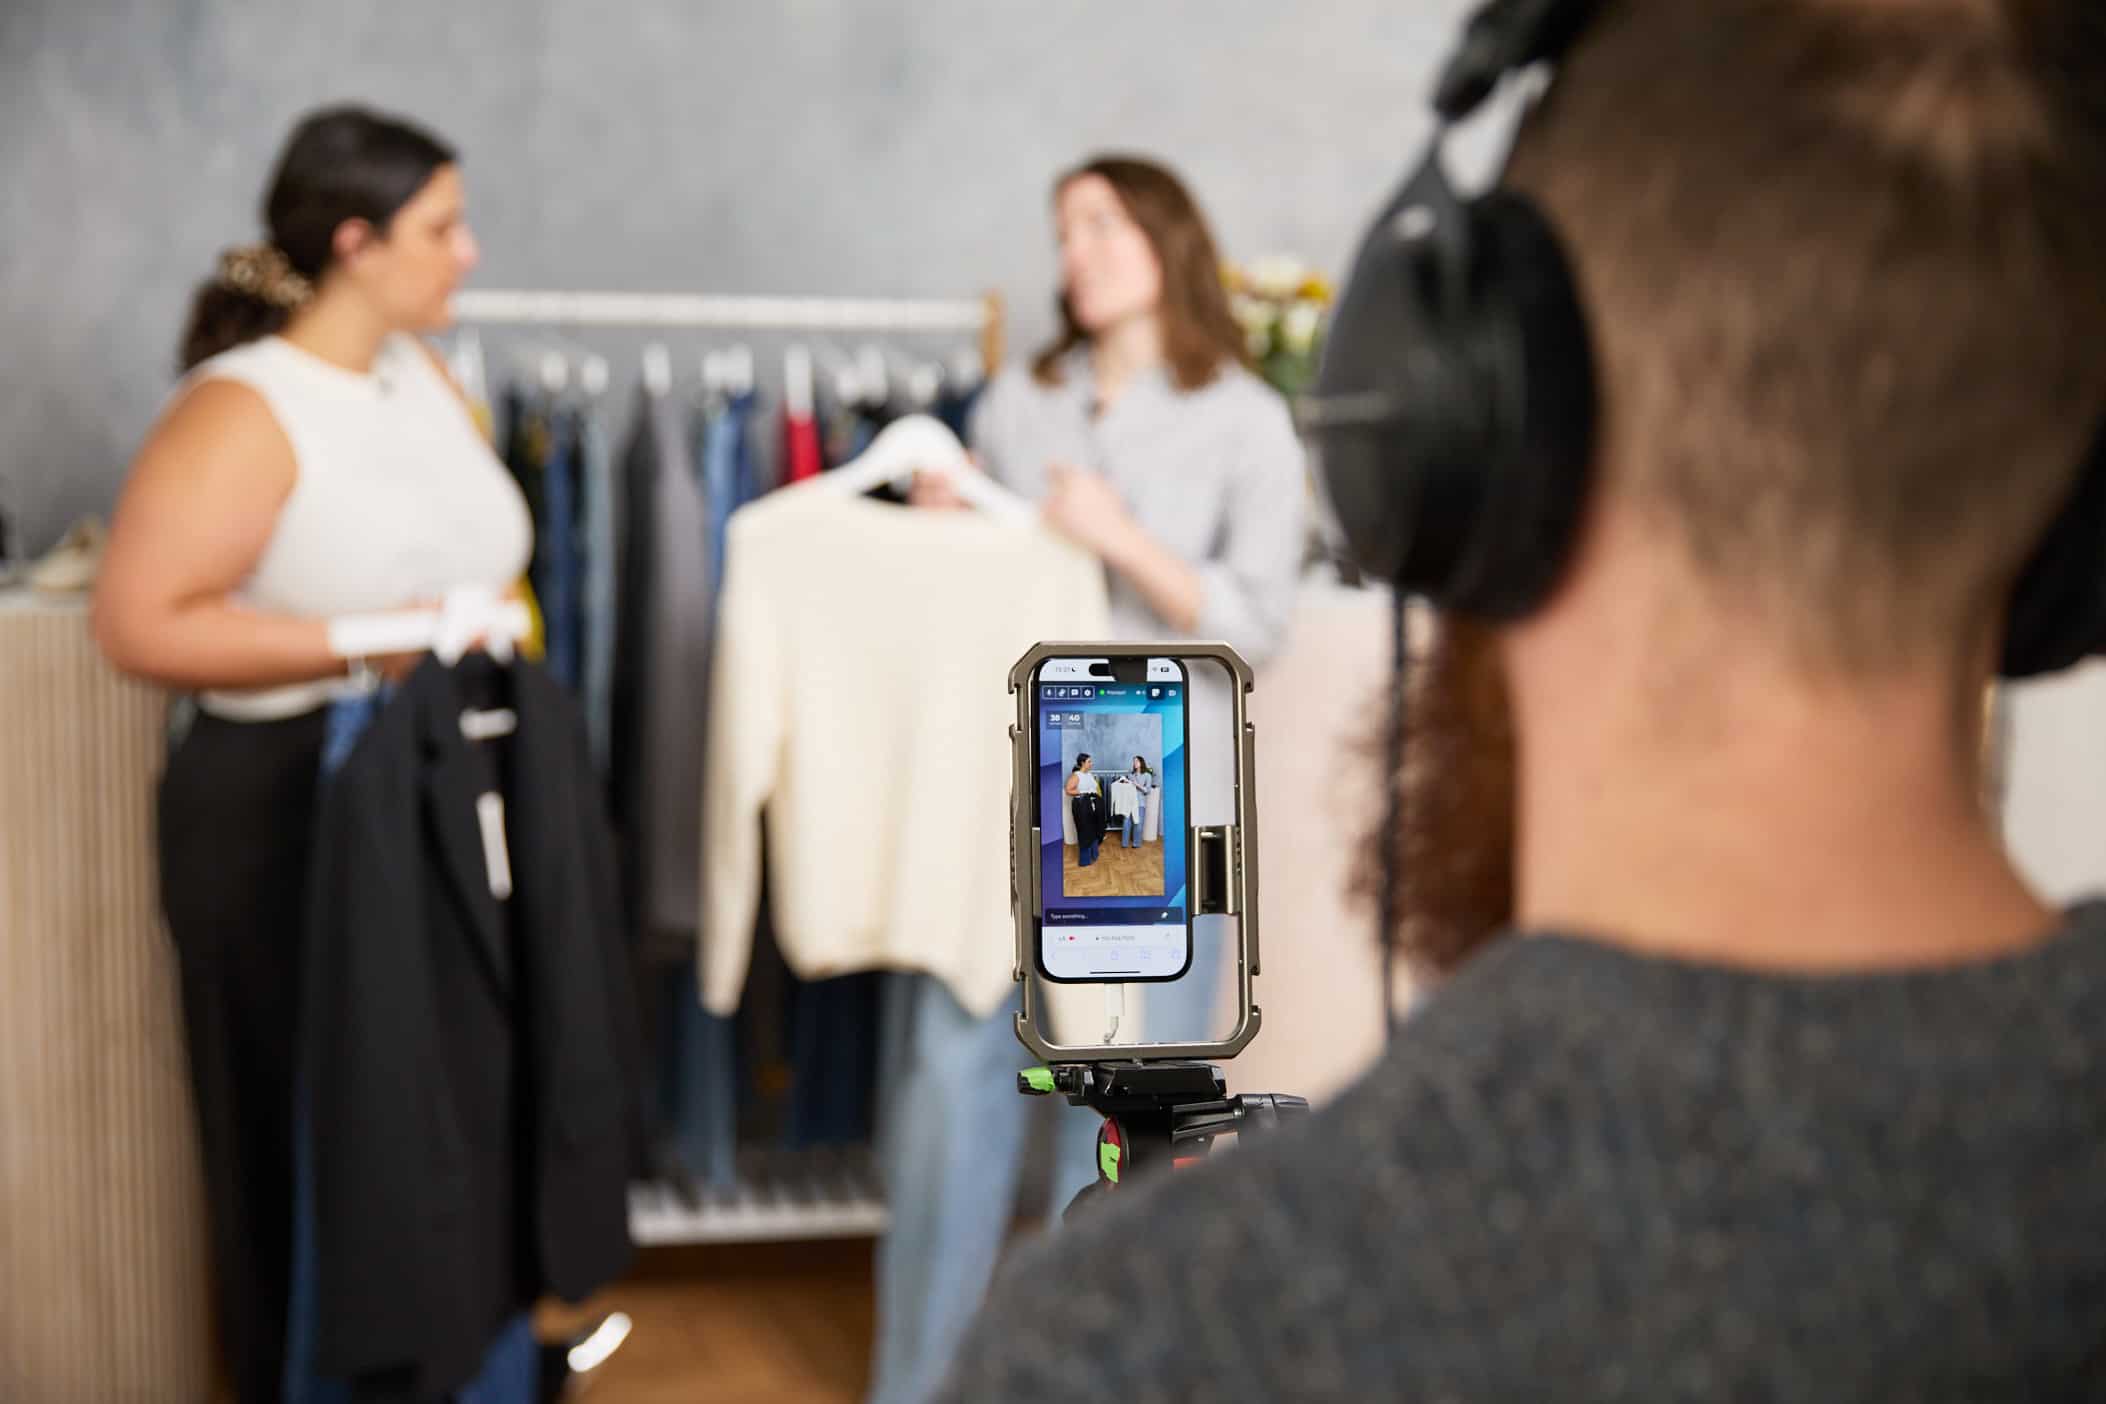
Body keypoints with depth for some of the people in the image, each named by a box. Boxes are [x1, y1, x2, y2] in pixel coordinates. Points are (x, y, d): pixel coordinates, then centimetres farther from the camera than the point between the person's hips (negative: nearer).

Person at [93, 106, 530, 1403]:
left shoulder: (424, 373, 7)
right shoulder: (242, 411, -17)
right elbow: (139, 624, -23)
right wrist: (365, 645, -25)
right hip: (286, 815, -7)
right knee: (314, 1141, 7)